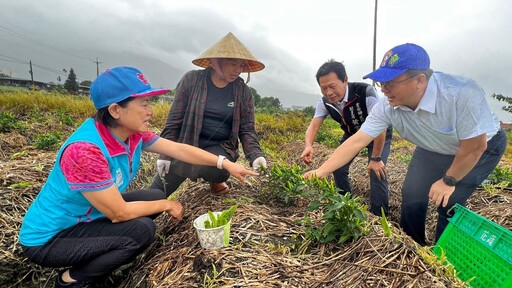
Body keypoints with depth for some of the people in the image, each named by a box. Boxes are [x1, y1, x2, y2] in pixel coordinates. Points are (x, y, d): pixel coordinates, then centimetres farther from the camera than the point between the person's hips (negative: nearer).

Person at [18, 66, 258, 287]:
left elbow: (180, 149, -5)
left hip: (87, 216, 8)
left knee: (155, 196, 1)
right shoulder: (85, 150, -34)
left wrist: (225, 163, -8)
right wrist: (166, 205, -15)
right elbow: (119, 213, -29)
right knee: (141, 230, -23)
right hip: (50, 238, -8)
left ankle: (97, 257, 13)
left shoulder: (134, 134, -11)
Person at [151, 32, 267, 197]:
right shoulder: (191, 80, -9)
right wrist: (165, 154, -7)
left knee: (220, 170, -33)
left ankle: (214, 179, 4)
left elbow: (247, 129, -3)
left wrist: (255, 155, -21)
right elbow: (174, 121, -5)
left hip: (219, 147, 1)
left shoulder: (243, 92, -4)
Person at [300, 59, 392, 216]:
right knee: (338, 168, 1)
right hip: (353, 133, 5)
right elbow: (313, 127, -24)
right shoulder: (324, 102, -21)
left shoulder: (366, 92, -38)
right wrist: (308, 146, -46)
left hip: (379, 134, -5)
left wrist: (376, 159, -30)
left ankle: (379, 216, 2)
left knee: (376, 172, -17)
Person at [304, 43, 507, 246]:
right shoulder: (387, 107, -27)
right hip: (433, 150, 4)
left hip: (483, 147, -4)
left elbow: (475, 147, -29)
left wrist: (449, 181, -18)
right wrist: (321, 171, -29)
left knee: (449, 202, -16)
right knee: (412, 195, -3)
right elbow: (357, 141, -24)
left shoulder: (462, 94, -41)